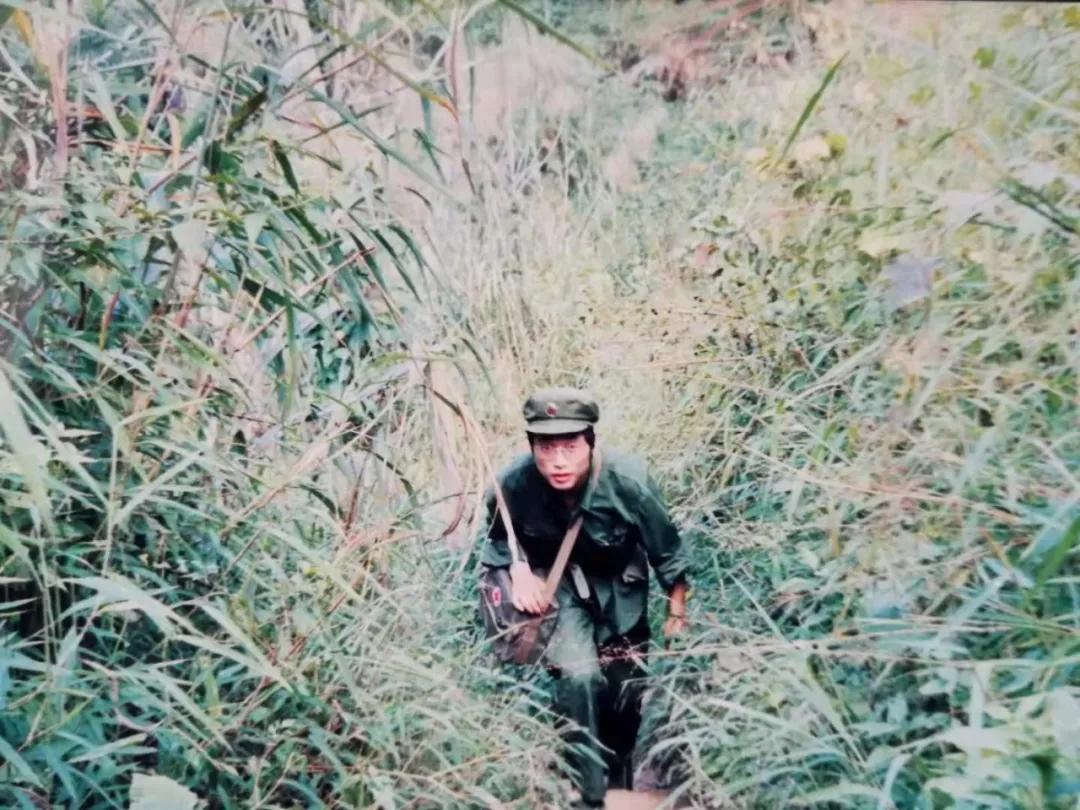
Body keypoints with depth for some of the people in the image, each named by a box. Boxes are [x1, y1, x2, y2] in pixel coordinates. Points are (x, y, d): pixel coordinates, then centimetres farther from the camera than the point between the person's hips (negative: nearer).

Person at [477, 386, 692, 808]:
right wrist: (519, 570, -21)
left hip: (618, 579, 1)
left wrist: (677, 614, -5)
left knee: (628, 676, 9)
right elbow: (497, 534, -4)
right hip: (556, 576, -1)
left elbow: (667, 550, -15)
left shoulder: (627, 479, -33)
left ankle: (620, 770, 40)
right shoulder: (515, 482, -30)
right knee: (578, 673, -20)